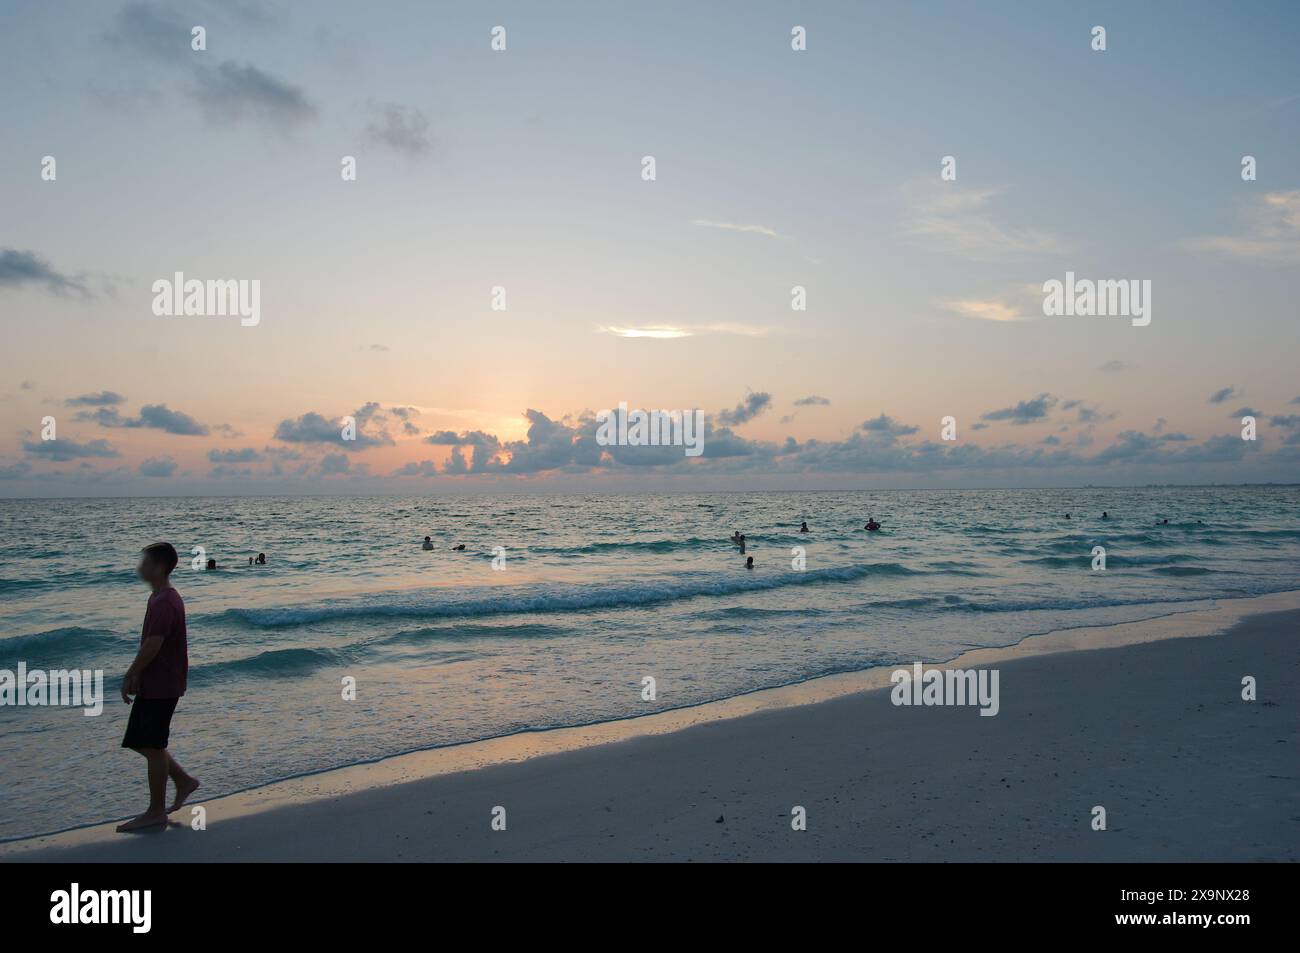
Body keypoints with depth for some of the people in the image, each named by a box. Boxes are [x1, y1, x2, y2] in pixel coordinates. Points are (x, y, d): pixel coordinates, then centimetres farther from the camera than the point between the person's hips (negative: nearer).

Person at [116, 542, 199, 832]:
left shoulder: (164, 603, -20)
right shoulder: (161, 598, 12)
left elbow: (152, 646, -24)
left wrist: (130, 676, -14)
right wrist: (134, 674, 13)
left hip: (160, 686, -10)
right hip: (153, 683, 10)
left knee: (152, 746, -1)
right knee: (143, 742, 16)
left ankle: (156, 812, 9)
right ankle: (184, 780, 25)